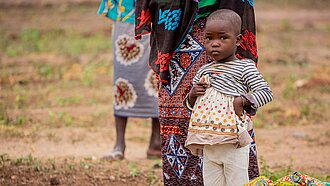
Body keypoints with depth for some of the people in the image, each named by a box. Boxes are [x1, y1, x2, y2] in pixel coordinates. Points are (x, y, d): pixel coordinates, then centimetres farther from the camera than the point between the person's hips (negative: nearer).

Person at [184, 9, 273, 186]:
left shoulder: (244, 67, -4)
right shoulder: (203, 71, 12)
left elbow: (265, 92, -9)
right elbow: (190, 104, 20)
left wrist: (242, 100, -23)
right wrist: (193, 94, -2)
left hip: (234, 144, -6)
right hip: (208, 144, 6)